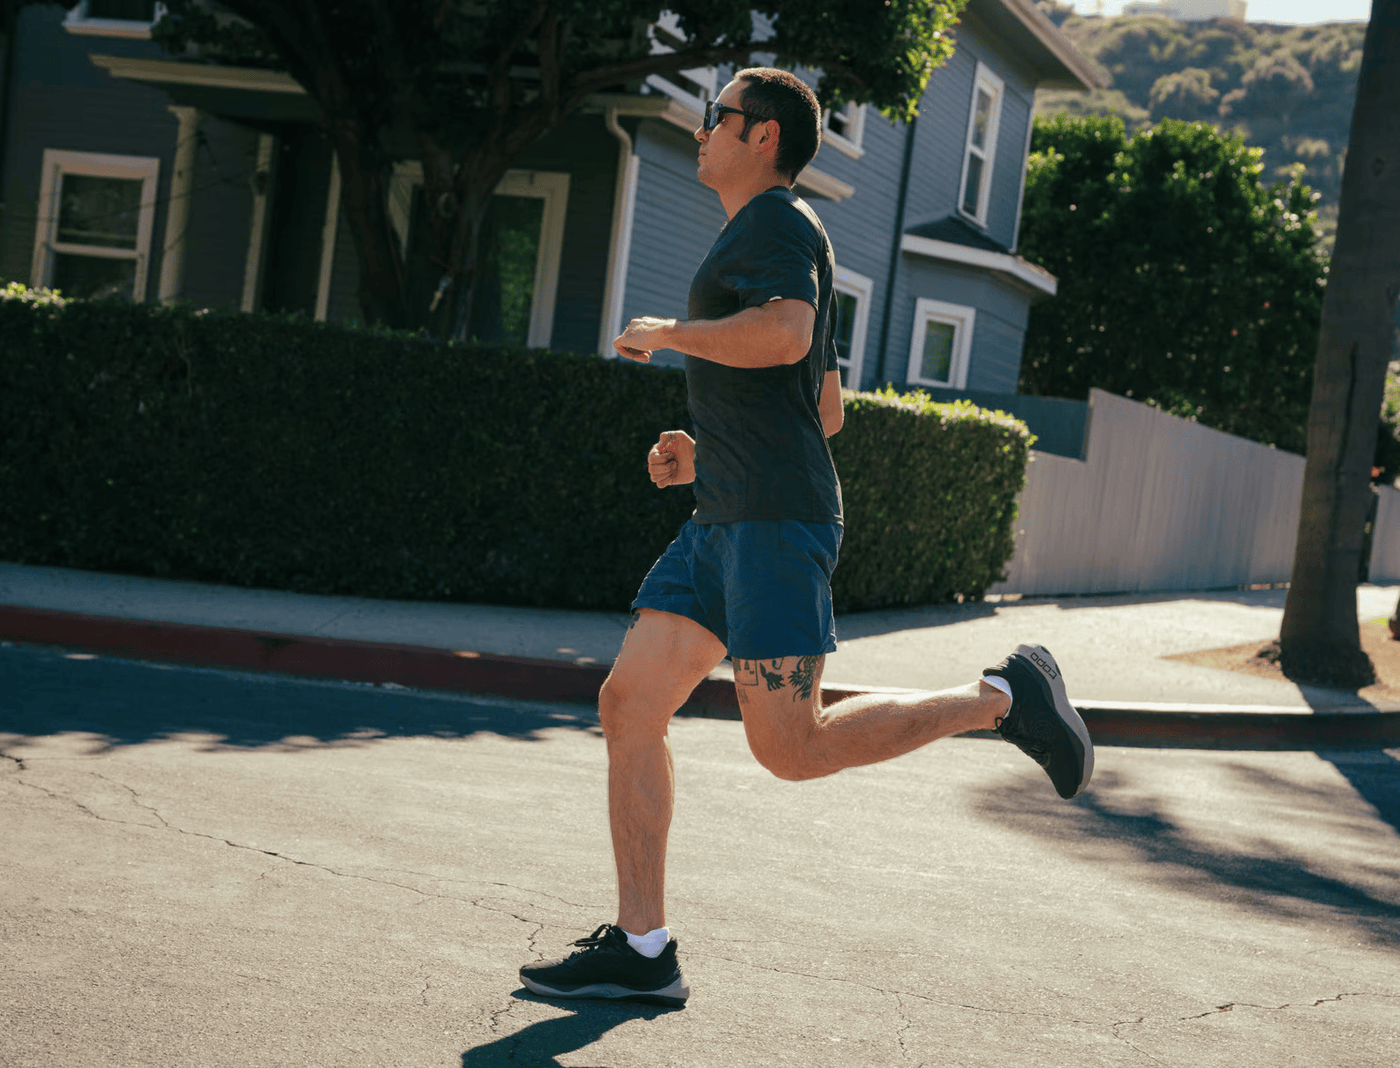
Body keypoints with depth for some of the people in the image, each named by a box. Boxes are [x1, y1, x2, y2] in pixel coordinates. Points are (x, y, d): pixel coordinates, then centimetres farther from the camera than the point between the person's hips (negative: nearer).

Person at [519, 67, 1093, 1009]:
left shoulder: (777, 224, -4)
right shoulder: (773, 240, 27)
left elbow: (784, 334, -26)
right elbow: (828, 408, 31)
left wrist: (664, 333, -12)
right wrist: (705, 450, 23)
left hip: (777, 518, -10)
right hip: (725, 521, 10)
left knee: (790, 748, -11)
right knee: (629, 705, 2)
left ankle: (1001, 699, 3)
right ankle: (640, 950, 4)